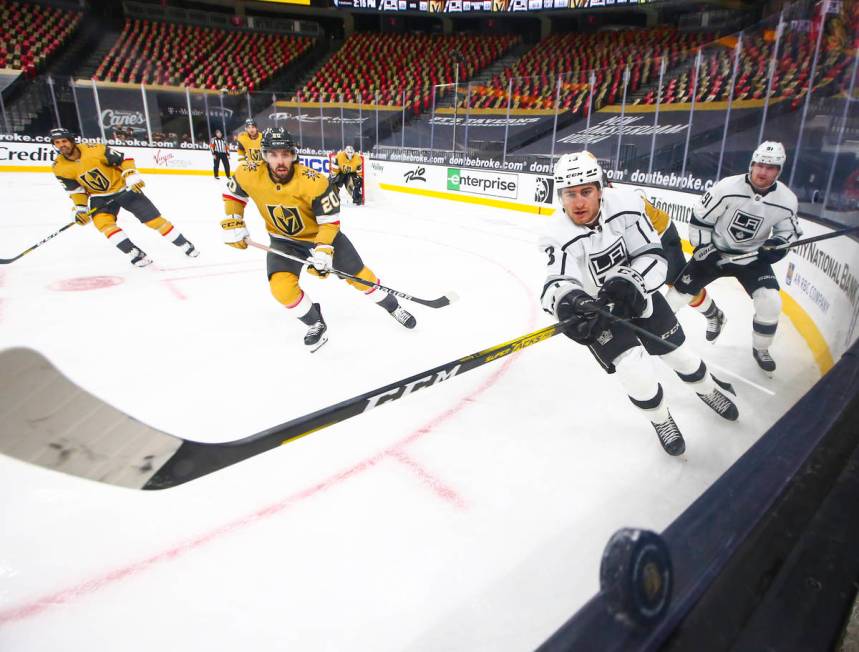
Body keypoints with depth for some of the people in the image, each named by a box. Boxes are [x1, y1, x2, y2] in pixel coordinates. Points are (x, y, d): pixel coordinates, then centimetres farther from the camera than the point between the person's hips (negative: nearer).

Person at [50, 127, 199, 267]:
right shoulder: (60, 168, -9)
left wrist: (132, 177, -23)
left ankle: (184, 244, 9)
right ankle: (135, 254, -21)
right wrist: (80, 208, -8)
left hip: (123, 188, -3)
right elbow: (75, 189, 1)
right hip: (99, 197, 3)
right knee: (102, 222, -25)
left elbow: (123, 159, -13)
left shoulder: (94, 150, -22)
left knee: (154, 219, -5)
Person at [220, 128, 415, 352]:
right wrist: (232, 224, -5)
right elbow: (233, 193, 2)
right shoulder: (249, 176, -21)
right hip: (284, 241, 2)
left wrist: (323, 251, -32)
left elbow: (330, 220, -22)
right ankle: (316, 324, 7)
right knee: (281, 287, -20)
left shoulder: (315, 182, -31)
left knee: (359, 275, 2)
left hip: (323, 234, -2)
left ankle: (393, 307, 29)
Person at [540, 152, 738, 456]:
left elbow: (653, 256, -19)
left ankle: (707, 387, 50)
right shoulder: (560, 236, -28)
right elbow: (557, 283, -41)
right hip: (596, 307, -2)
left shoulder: (624, 204, -23)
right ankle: (660, 418, 19)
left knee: (675, 349, 16)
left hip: (637, 292, 2)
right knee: (632, 367, -13)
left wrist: (631, 281, -38)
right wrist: (568, 301, -64)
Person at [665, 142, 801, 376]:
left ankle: (760, 349, 11)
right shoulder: (727, 188, -21)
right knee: (680, 291, -4)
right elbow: (700, 218, -12)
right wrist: (704, 249, -18)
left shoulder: (786, 200, -12)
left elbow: (789, 232, 4)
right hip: (715, 251, -1)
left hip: (753, 257, 2)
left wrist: (776, 246, -16)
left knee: (770, 301, -15)